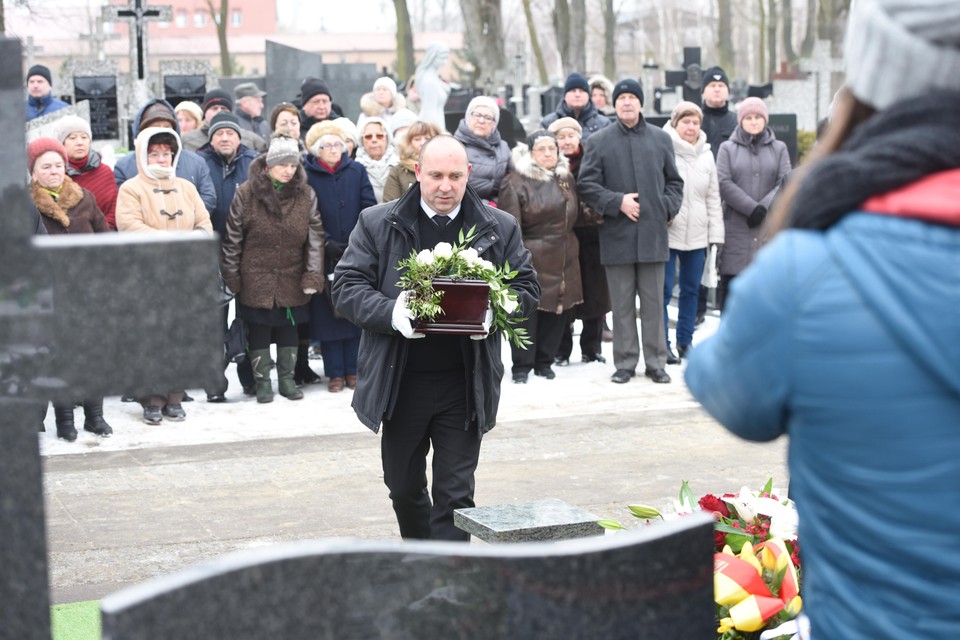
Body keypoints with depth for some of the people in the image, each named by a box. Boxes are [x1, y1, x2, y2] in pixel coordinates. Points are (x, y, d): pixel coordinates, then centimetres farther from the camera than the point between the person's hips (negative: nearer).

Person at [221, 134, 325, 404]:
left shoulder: (306, 195, -3)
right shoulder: (246, 193, -8)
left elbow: (315, 238, -1)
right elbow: (232, 238, -2)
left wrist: (313, 277, -8)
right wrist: (232, 276, -2)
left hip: (292, 279, 2)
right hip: (256, 279, -2)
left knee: (289, 328, 12)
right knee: (259, 329, 6)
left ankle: (287, 378, 26)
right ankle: (262, 380, 19)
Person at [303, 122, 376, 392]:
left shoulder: (357, 171, 5)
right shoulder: (306, 175, -1)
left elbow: (369, 208, 1)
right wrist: (327, 243, -13)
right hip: (324, 257, -2)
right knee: (327, 313, 1)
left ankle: (352, 370, 14)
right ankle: (335, 373, 9)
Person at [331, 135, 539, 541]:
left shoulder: (499, 229, 4)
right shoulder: (377, 224, 0)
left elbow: (527, 289, 7)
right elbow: (346, 287, -3)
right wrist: (391, 313, -22)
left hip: (464, 384, -1)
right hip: (400, 381, 1)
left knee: (455, 494, -1)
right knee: (403, 486, 17)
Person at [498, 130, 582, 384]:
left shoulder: (567, 179, 14)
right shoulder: (515, 182, -7)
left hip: (563, 259, 6)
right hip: (531, 259, -6)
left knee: (556, 311, 6)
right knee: (526, 311, -4)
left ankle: (544, 361, 19)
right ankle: (521, 365, 5)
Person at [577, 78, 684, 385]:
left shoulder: (661, 139, 11)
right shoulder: (599, 141, 4)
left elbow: (674, 182, 16)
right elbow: (587, 185, 1)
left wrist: (668, 208, 1)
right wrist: (617, 202, -11)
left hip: (653, 233, 2)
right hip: (617, 235, -1)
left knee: (654, 302, 5)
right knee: (622, 304, 4)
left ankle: (656, 363, 13)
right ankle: (625, 363, 13)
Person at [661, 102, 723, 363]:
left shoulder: (706, 154, 11)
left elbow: (713, 197, 13)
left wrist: (715, 232, 9)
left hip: (697, 234, 5)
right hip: (667, 233, -5)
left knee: (691, 289, 12)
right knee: (664, 289, -3)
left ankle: (685, 341, 22)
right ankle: (662, 344, 3)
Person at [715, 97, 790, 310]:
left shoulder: (779, 148, 13)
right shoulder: (728, 148, 9)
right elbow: (724, 183, -4)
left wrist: (763, 208, -13)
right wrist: (751, 208, -14)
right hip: (736, 227, -1)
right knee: (731, 280, -3)